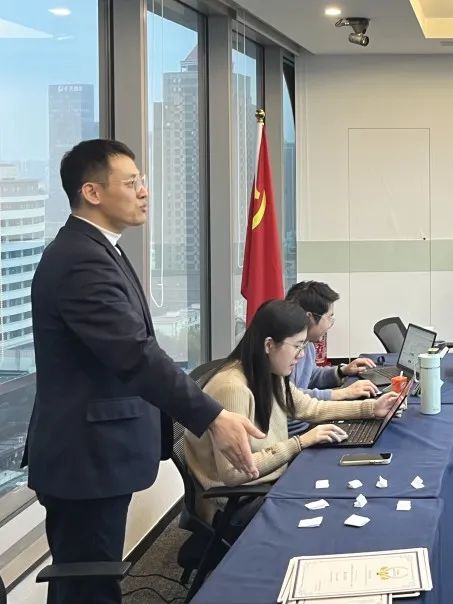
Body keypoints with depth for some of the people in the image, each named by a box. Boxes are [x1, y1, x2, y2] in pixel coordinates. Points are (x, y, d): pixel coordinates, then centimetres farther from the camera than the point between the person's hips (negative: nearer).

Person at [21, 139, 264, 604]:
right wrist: (212, 419, -34)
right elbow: (136, 354, -30)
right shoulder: (82, 260, -21)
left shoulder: (92, 250, 13)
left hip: (91, 450, 11)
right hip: (88, 456, -11)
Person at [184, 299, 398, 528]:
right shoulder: (232, 388, -28)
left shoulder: (269, 377, 0)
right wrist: (299, 442, -26)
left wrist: (371, 408, 7)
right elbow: (232, 473, -29)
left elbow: (311, 408, 17)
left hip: (272, 480, 8)